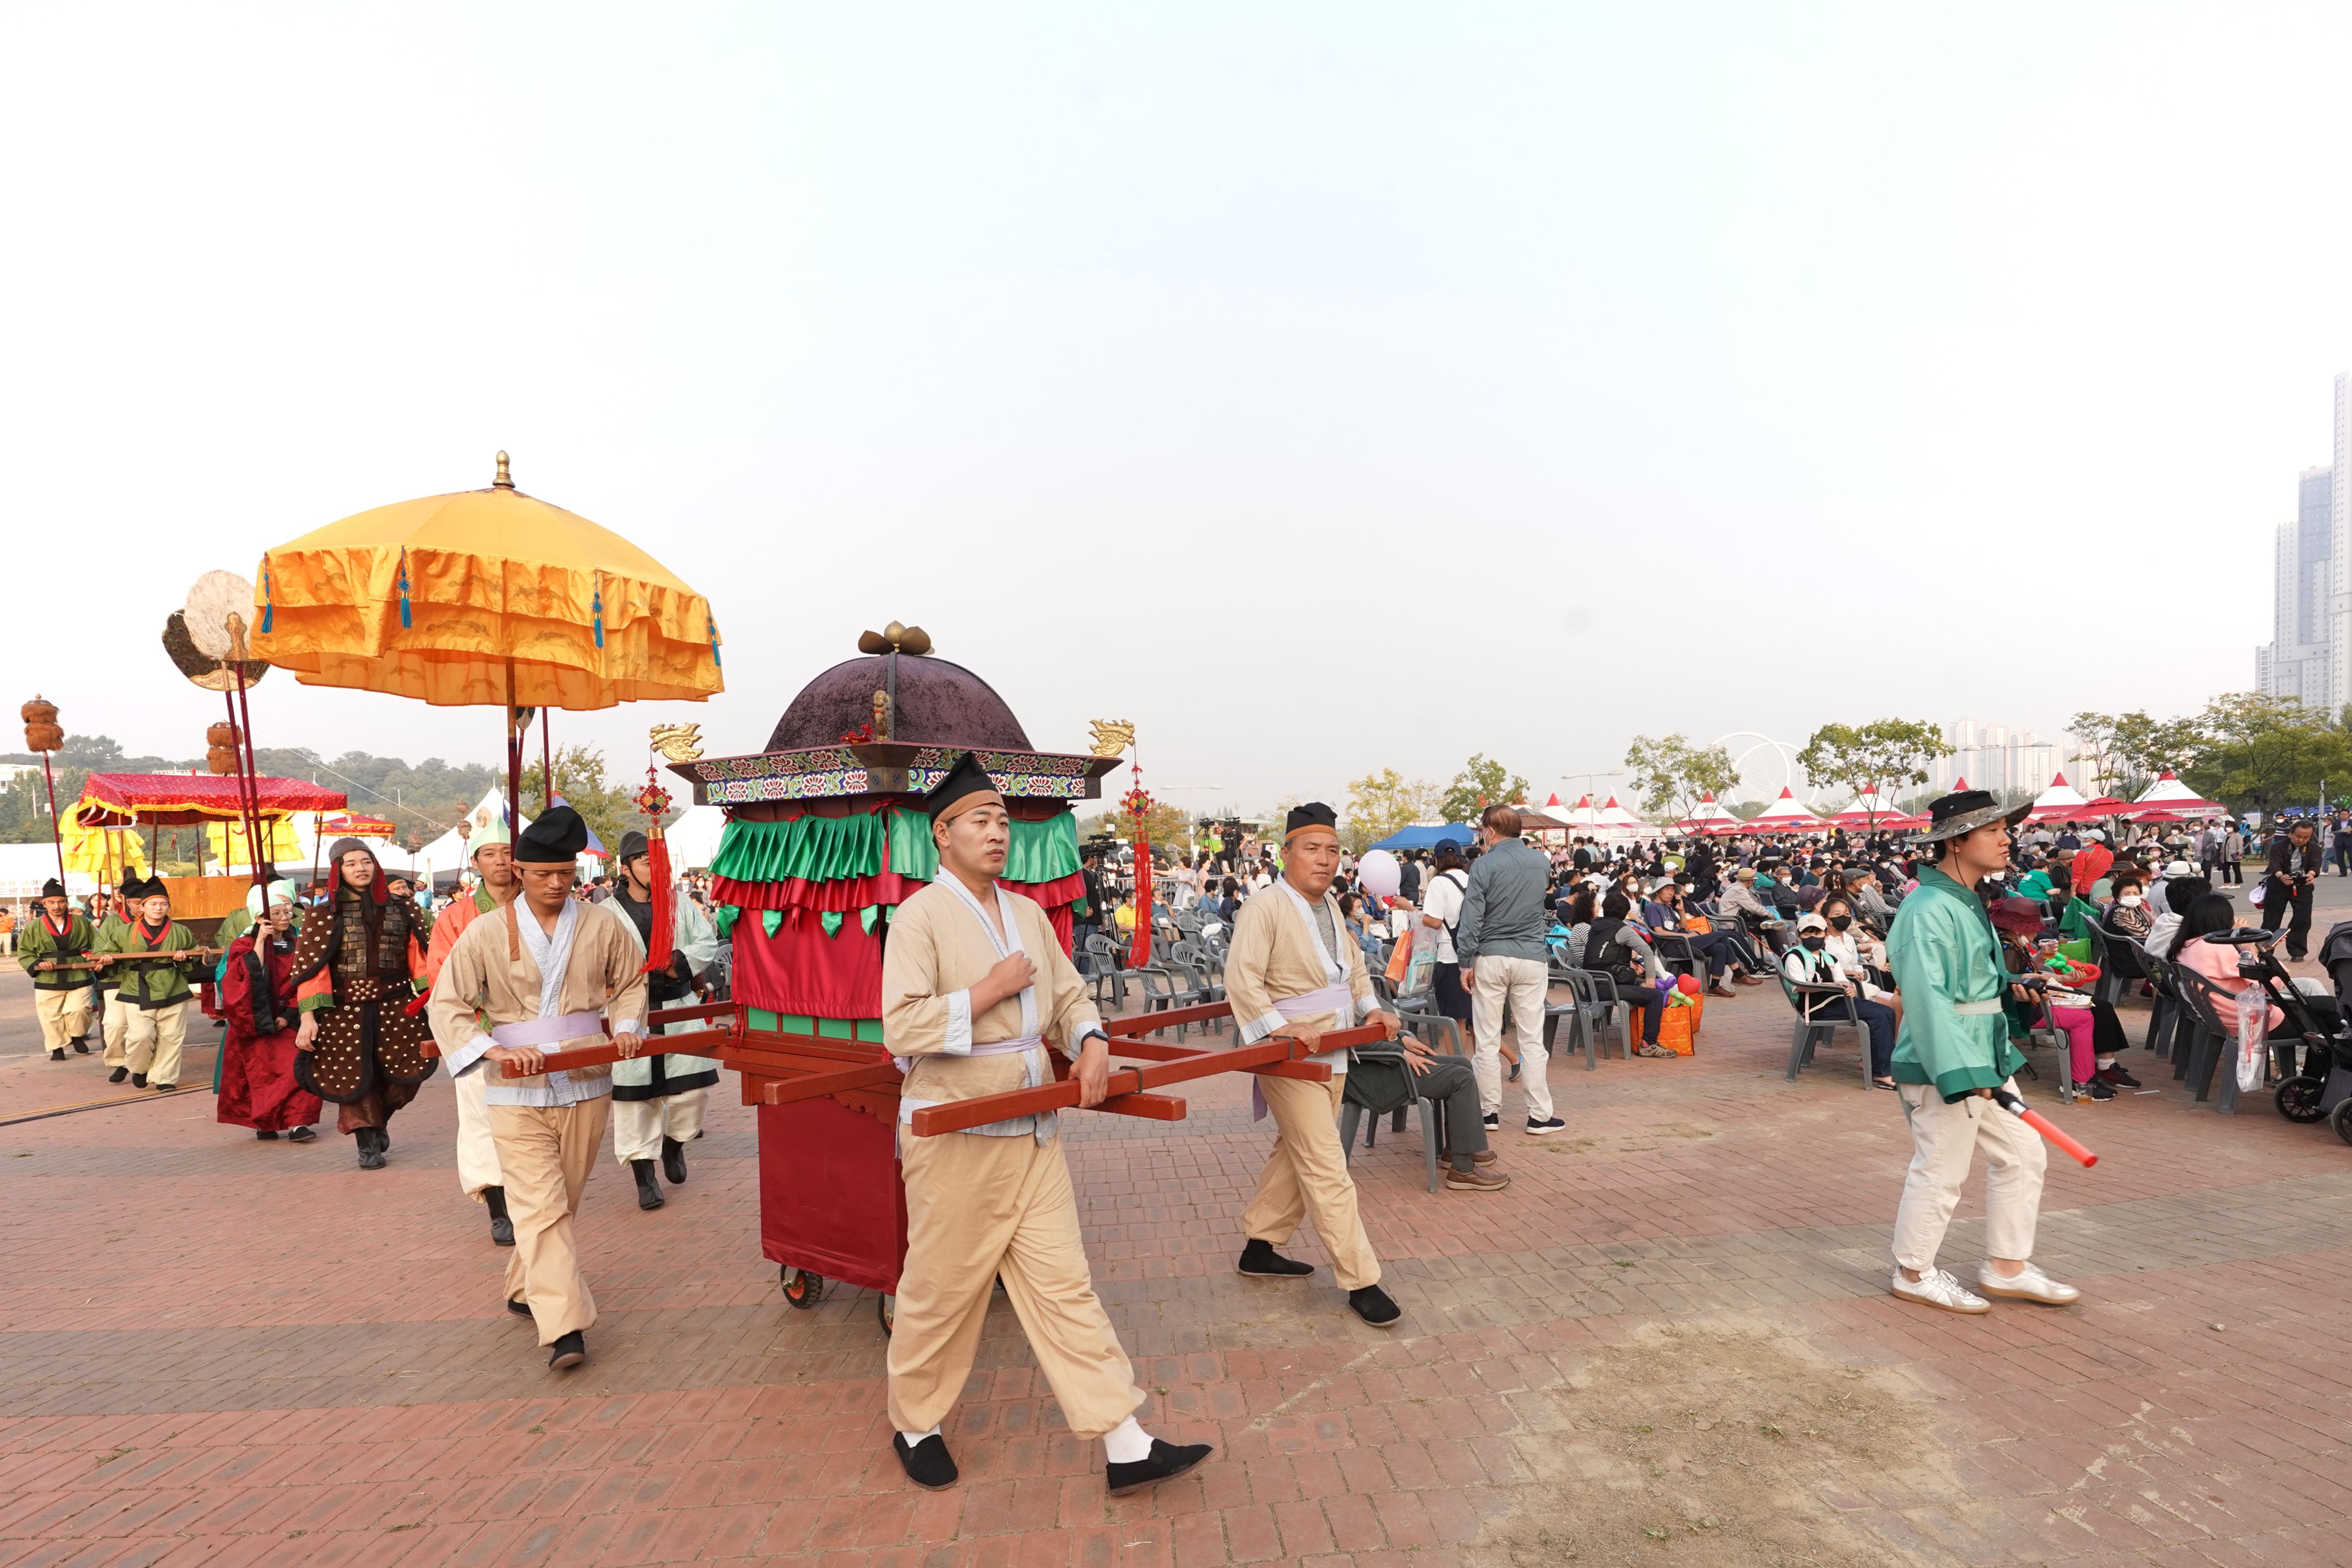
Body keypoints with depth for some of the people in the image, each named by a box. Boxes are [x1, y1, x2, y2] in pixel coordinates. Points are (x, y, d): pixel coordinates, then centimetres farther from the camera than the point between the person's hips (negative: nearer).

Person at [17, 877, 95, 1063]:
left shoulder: (80, 923, 5)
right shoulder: (34, 927, 3)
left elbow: (97, 943, 13)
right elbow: (24, 953, 7)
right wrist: (37, 964, -12)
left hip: (78, 978, 0)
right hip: (48, 982, 1)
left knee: (78, 1011, -12)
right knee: (51, 1017, 3)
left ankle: (78, 1036, 17)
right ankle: (57, 1047, 22)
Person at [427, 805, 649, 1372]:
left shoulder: (602, 925, 2)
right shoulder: (486, 932, -4)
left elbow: (630, 984, 16)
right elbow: (447, 1005, -3)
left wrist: (627, 1026, -2)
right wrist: (495, 1050, -17)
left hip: (585, 1085, 3)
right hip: (518, 1091, -2)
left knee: (562, 1201, 14)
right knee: (539, 1206, -8)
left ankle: (525, 1289, 35)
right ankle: (564, 1326, -9)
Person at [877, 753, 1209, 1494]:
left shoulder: (1028, 914, 11)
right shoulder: (921, 916, -11)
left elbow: (1068, 996, 15)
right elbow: (902, 1028, -20)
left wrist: (1091, 1041, -6)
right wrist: (991, 989, -19)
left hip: (1034, 1134, 6)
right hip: (956, 1138, -6)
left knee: (1065, 1288, 8)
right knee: (941, 1291, 10)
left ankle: (1125, 1446, 12)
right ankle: (915, 1427, 34)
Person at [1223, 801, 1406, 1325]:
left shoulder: (1330, 907, 12)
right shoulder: (1265, 909, -16)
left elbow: (1353, 966, 24)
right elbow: (1242, 977, -24)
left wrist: (1371, 1007, 8)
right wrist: (1279, 1026, -33)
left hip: (1333, 1054, 9)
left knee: (1294, 1156, 18)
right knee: (1326, 1168, -6)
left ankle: (1259, 1248, 32)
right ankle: (1360, 1281, 1)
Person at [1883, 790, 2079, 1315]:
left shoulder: (1968, 902, 13)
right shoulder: (1929, 910, -21)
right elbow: (1926, 996, -27)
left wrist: (2004, 987, 14)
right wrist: (1962, 1072, -29)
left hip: (1983, 1057, 10)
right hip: (1942, 1066, -10)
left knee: (2021, 1153, 16)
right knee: (1941, 1171, 1)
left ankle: (2007, 1268, 29)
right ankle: (1914, 1273, 18)